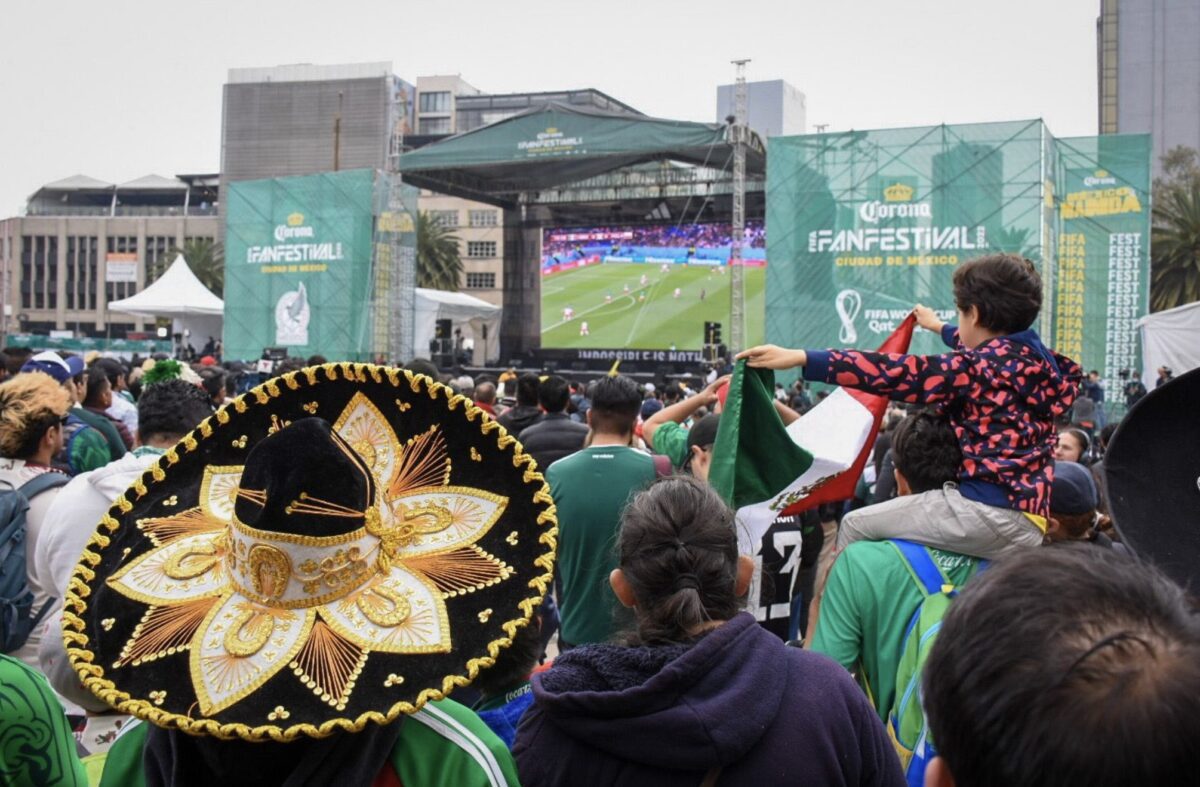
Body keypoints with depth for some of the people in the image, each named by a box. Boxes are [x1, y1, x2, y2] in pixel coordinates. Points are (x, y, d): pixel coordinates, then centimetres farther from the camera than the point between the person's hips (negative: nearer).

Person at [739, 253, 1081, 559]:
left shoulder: (978, 367, -11)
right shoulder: (1037, 358, 14)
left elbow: (899, 373, -18)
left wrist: (801, 358, -21)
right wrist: (939, 328, 57)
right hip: (1030, 525, 9)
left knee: (856, 525, 5)